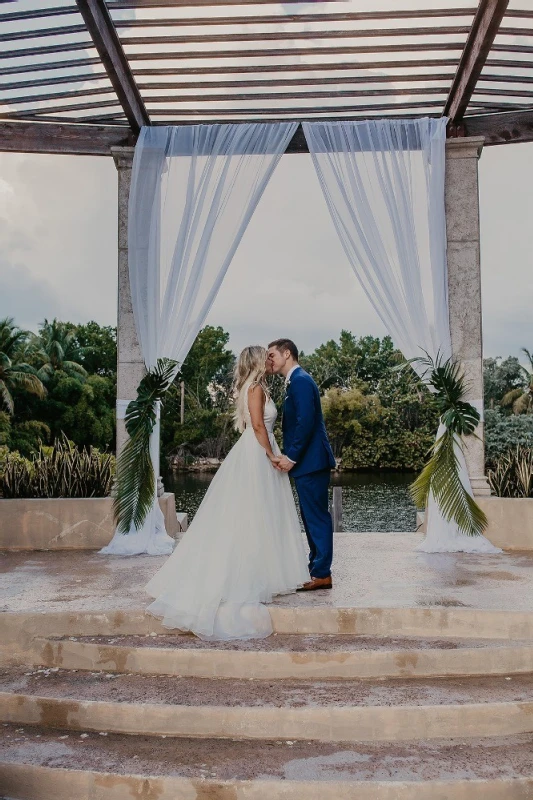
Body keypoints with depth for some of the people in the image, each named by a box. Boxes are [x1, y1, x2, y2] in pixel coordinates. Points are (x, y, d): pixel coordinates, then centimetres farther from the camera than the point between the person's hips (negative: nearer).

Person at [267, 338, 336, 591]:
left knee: (316, 516, -5)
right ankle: (317, 568, 24)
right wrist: (290, 456, 15)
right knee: (312, 516, 15)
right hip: (307, 461, 10)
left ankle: (322, 574, 2)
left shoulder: (301, 381, -14)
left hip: (311, 461, -10)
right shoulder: (296, 381, 18)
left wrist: (291, 457, -20)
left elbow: (306, 422, -22)